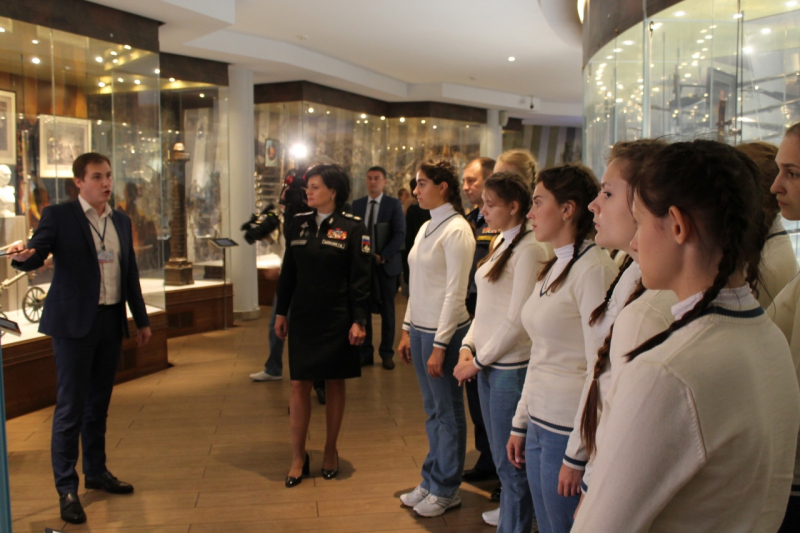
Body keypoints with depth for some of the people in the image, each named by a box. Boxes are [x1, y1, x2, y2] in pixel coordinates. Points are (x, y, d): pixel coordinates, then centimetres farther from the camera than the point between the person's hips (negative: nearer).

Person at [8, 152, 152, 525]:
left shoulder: (121, 221, 11)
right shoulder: (59, 216, -4)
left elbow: (130, 273, 14)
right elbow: (36, 256, -14)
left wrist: (141, 319, 15)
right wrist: (22, 255, -38)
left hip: (111, 322, 5)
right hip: (74, 323, -5)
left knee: (98, 403, 15)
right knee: (70, 407, -2)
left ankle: (96, 472, 29)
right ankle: (66, 490, 8)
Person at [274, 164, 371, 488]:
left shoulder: (352, 228, -7)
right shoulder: (299, 223, 5)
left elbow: (360, 278, -8)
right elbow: (288, 272, 10)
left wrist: (359, 320, -12)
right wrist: (281, 312, 8)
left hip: (337, 319, -3)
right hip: (302, 317, 3)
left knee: (334, 385, 9)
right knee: (299, 385, 4)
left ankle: (330, 451, 25)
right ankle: (298, 457, 15)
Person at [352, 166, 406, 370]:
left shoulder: (393, 204, -1)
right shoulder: (357, 204, 8)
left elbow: (400, 234, -7)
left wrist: (382, 256, -15)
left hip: (385, 264, -2)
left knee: (387, 310, 6)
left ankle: (386, 353, 15)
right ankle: (365, 353, 13)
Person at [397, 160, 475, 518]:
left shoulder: (456, 230, -14)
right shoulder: (426, 228, 11)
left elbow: (455, 293, -16)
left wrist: (439, 346, -16)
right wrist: (408, 331, 14)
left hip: (444, 331, -8)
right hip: (420, 328, 8)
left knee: (448, 413, 6)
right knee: (432, 411, 17)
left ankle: (446, 490, 20)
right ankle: (431, 481, 29)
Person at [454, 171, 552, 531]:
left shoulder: (529, 250, -16)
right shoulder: (501, 244, 11)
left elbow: (517, 320, -18)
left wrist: (479, 361, -12)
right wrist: (468, 347, 2)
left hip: (511, 367, -8)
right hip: (488, 365, 8)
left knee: (511, 460, 5)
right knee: (499, 453, 22)